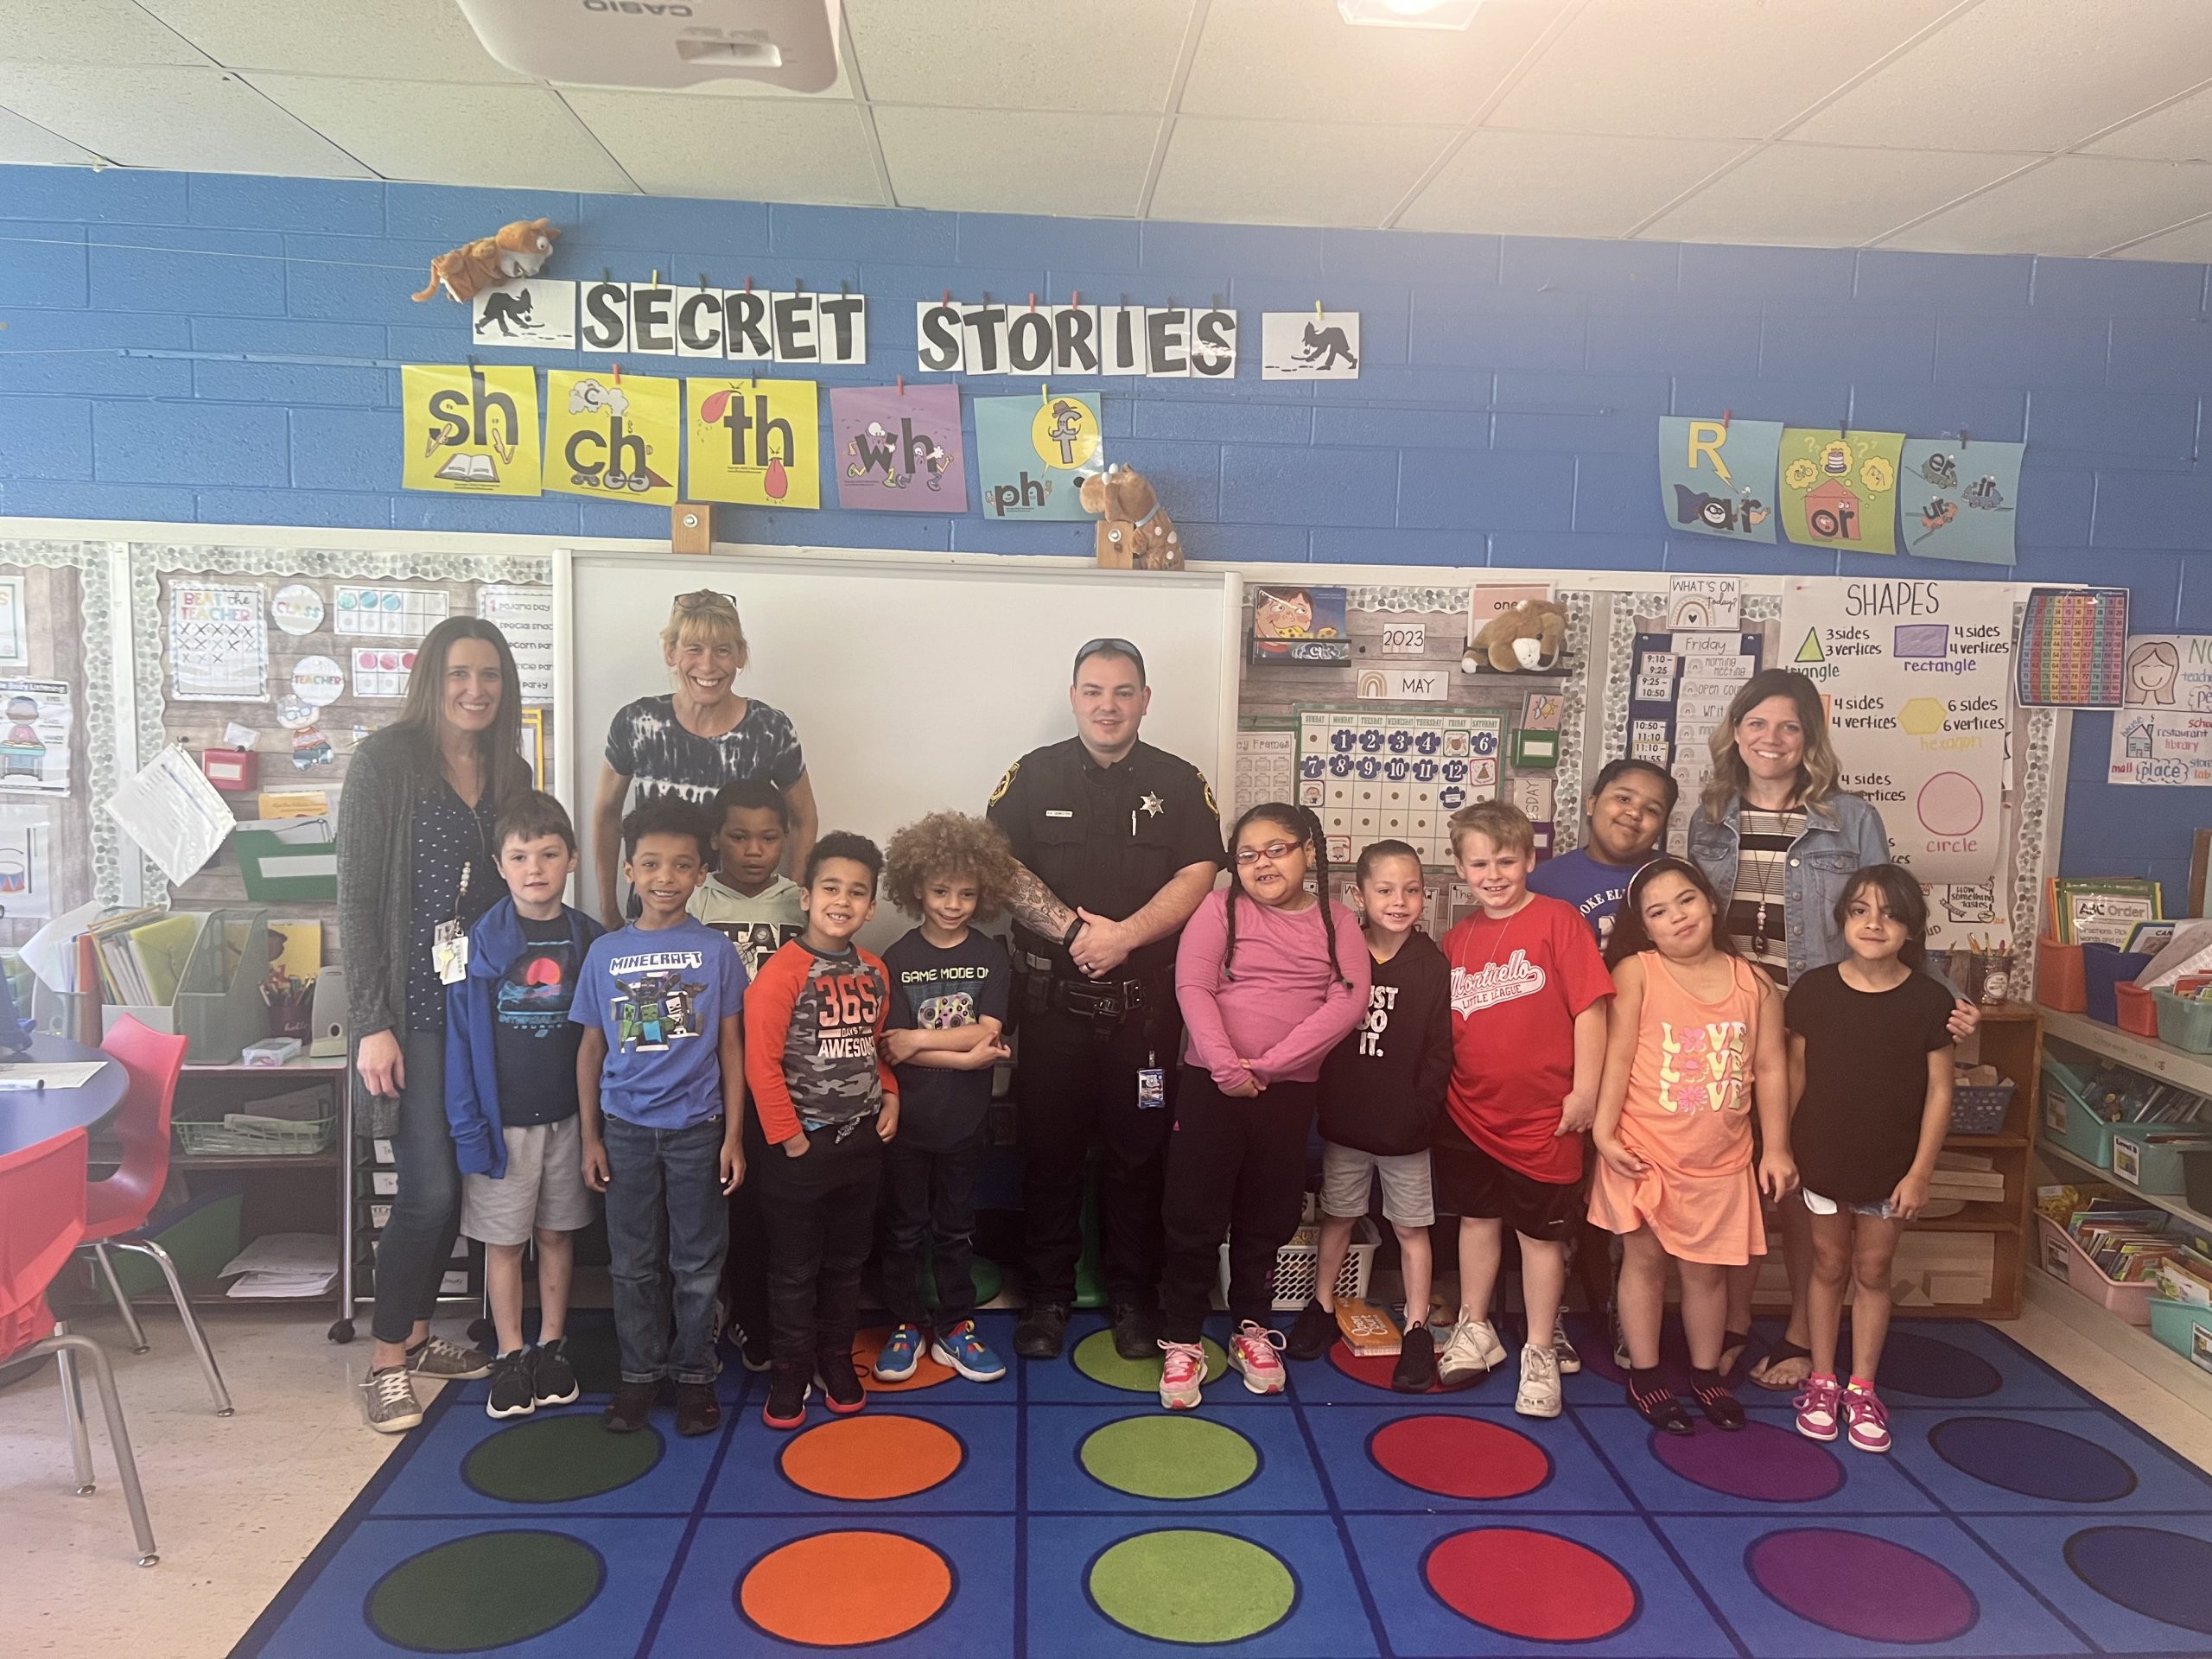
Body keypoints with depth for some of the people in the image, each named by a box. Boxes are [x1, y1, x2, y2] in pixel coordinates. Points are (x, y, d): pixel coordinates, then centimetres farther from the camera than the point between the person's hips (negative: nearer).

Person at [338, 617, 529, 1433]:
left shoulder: (507, 772, 9)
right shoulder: (385, 762, -8)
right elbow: (357, 898, -10)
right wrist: (372, 1024, -14)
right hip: (414, 1011, -5)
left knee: (454, 1181, 11)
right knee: (428, 1188, -6)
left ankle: (417, 1334, 28)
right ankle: (387, 1360, 12)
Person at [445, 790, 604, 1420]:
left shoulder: (587, 939, -2)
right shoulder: (482, 941, -9)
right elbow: (462, 1037, -7)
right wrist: (468, 1125, -11)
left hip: (568, 1114, 2)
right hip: (502, 1118, -2)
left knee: (558, 1233, 13)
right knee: (504, 1241, 8)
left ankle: (552, 1347, 27)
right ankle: (510, 1357, 23)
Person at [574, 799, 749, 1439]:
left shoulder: (716, 951, -4)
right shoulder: (605, 952, 1)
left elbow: (730, 1047, -1)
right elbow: (591, 1048, 6)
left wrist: (734, 1136, -4)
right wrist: (590, 1137, 4)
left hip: (696, 1128, -1)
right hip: (626, 1129, 1)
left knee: (697, 1262, 8)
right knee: (634, 1262, 11)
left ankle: (693, 1373, 22)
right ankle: (639, 1371, 26)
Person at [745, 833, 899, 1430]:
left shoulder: (874, 972, 5)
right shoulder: (784, 972, -16)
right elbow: (762, 1062, -17)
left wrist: (890, 1094, 1)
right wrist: (789, 1136, -15)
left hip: (862, 1141, 6)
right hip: (802, 1145, -5)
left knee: (847, 1260, 17)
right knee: (795, 1267, 8)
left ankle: (837, 1359, 32)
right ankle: (791, 1371, 22)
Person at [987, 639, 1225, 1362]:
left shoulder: (1180, 783, 5)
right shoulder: (1033, 775, 5)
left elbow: (1197, 877, -4)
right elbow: (1001, 868, -5)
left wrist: (1123, 936, -17)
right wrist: (1076, 929, -16)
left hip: (1145, 999, 0)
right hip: (1052, 997, 0)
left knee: (1138, 1151, 8)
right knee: (1049, 1148, 7)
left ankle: (1133, 1295, 22)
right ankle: (1048, 1295, 21)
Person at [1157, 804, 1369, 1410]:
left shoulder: (1336, 921, 3)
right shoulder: (1221, 908, -1)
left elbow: (1348, 1000, -8)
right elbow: (1193, 987, -10)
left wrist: (1268, 1065, -16)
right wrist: (1228, 1068, -20)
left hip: (1289, 1090, 2)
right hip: (1213, 1082, -2)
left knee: (1266, 1216, 14)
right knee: (1196, 1213, 2)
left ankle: (1251, 1329, 31)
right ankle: (1183, 1341, 15)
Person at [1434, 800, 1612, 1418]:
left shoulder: (1557, 920, -10)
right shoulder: (1457, 939, 6)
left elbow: (1589, 1006, -11)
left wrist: (1585, 1090, -12)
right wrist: (1440, 1093, 8)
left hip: (1541, 1114, -5)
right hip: (1470, 1111, 5)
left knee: (1540, 1233, 8)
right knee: (1477, 1219, 17)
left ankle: (1541, 1352, 22)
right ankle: (1474, 1331, 34)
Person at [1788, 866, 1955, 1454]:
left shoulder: (1928, 1001, -10)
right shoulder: (1812, 991, -8)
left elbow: (1939, 1091, -6)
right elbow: (1796, 1074, 0)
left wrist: (1920, 1172, -7)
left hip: (1891, 1168, 0)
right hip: (1823, 1161, 0)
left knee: (1873, 1273, 12)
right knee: (1829, 1266, 14)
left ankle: (1862, 1391, 26)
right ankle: (1821, 1383, 26)